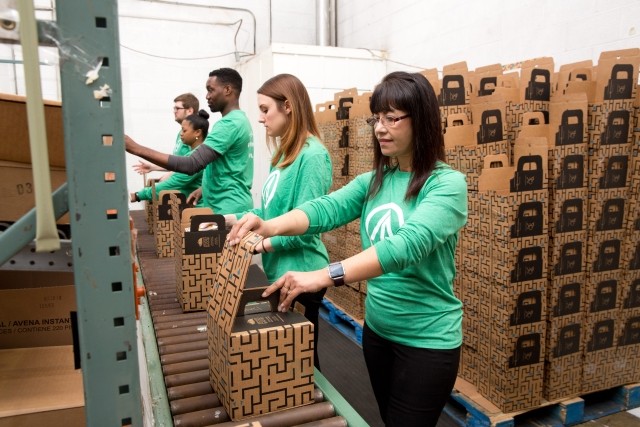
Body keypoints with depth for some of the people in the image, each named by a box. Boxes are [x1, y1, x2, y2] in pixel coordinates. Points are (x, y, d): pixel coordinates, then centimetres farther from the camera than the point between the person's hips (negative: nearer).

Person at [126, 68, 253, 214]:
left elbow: (191, 165, -28)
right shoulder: (240, 119, 13)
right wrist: (205, 188, 11)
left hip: (229, 210, -10)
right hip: (233, 207, 10)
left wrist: (137, 149, -26)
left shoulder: (229, 124, -20)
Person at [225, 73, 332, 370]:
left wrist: (261, 244, -19)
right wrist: (230, 219, 7)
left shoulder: (312, 154, -19)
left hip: (300, 276, -9)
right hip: (279, 271, 9)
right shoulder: (285, 153, 9)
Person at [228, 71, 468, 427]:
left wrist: (325, 276, -44)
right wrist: (272, 226, -33)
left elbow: (407, 244, -34)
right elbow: (326, 208, -13)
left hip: (427, 339, -6)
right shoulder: (373, 181, 2)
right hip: (377, 329, 6)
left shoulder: (447, 184, -18)